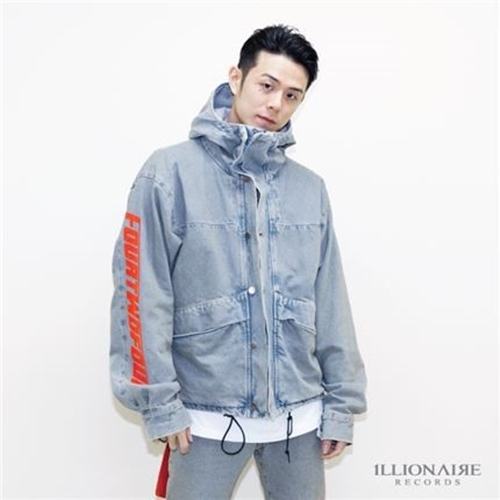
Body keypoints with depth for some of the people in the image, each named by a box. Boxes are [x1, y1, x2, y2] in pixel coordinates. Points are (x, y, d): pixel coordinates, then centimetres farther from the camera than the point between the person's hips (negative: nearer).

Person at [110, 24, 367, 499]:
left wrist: (341, 402, 5)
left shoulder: (310, 188, 5)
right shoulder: (171, 173, -7)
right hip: (206, 415, -3)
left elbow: (330, 303, 6)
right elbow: (142, 296, -8)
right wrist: (159, 402, -9)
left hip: (299, 416, 4)